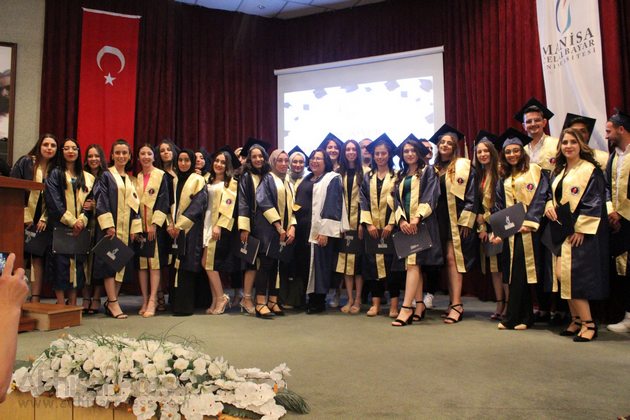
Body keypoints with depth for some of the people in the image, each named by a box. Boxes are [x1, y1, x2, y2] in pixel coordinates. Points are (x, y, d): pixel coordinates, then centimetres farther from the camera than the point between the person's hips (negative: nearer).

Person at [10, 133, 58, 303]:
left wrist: (44, 218, -5)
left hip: (42, 221, 2)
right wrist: (25, 216, -11)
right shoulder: (25, 163, 0)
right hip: (23, 219, -2)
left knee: (38, 257, 0)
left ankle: (35, 298, 3)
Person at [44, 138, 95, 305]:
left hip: (80, 227, 3)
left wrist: (82, 220, -9)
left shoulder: (86, 177, 15)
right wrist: (71, 221, -13)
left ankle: (73, 305, 8)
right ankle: (61, 305, -2)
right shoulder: (55, 174, 5)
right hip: (61, 227, -3)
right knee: (61, 264, -6)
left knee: (77, 264, 2)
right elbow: (54, 201, -5)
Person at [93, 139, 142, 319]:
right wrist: (108, 225, -17)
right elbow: (101, 201, -7)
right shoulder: (106, 176, 1)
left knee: (123, 263, 5)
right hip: (111, 226, -5)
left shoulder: (130, 179, 17)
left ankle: (111, 301, 14)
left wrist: (135, 228, 5)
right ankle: (113, 303, -4)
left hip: (126, 228, 5)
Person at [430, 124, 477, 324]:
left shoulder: (464, 166, -2)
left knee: (452, 258, -12)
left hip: (457, 219, -5)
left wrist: (465, 222, -13)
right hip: (440, 220, 6)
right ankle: (454, 303, 13)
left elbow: (471, 196, -7)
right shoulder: (434, 169, 14)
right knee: (448, 260, 7)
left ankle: (456, 304, -10)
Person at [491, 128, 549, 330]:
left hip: (528, 228, -5)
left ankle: (512, 318, -5)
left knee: (521, 272, -8)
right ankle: (525, 317, 12)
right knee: (517, 273, 5)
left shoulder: (534, 170, 2)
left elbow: (540, 197, -8)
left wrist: (529, 222, -18)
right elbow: (499, 206, 15)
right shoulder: (503, 177, 17)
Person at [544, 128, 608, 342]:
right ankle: (576, 320, 16)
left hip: (581, 231, -7)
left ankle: (588, 323, -3)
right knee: (564, 276, 5)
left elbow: (595, 202, -13)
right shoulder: (558, 171, 15)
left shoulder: (590, 170, -7)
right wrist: (549, 205, -1)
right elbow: (552, 195, 22)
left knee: (573, 276, -12)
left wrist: (581, 228, -18)